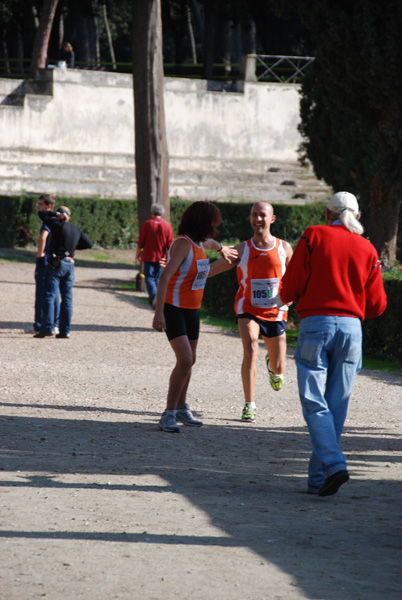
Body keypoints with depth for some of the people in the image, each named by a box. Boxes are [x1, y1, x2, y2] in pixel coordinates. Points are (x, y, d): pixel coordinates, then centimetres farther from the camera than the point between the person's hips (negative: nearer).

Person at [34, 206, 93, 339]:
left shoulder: (58, 225, -7)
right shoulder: (76, 230, 11)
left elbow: (42, 213, -1)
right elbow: (88, 243, 19)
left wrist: (56, 215, 3)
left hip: (56, 264, -6)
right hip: (70, 264, 6)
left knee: (50, 296, -5)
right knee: (67, 298, 6)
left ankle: (48, 328, -13)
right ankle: (65, 330, 5)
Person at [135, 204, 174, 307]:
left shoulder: (147, 224, -6)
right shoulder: (167, 226, 0)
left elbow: (141, 242, -3)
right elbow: (170, 244, -2)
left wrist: (138, 253, 10)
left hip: (148, 256, -3)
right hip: (161, 258, 3)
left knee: (149, 277, -2)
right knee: (157, 278, 15)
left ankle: (153, 294, -26)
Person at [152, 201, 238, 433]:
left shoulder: (200, 243, 8)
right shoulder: (183, 244, -19)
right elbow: (165, 277, -27)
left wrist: (221, 248, 57)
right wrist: (159, 313, -34)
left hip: (192, 310, 9)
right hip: (174, 309, -9)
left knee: (190, 360, 15)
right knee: (185, 359, -19)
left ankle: (182, 408, 32)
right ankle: (169, 415, -13)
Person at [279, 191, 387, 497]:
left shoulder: (313, 236, 3)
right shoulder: (367, 249, 10)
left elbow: (291, 286, -2)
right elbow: (377, 305, 10)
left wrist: (284, 299, 21)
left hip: (315, 323, -3)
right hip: (351, 326, 3)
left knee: (314, 403, -4)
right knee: (337, 405, 7)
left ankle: (333, 463, -23)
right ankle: (318, 478, 9)